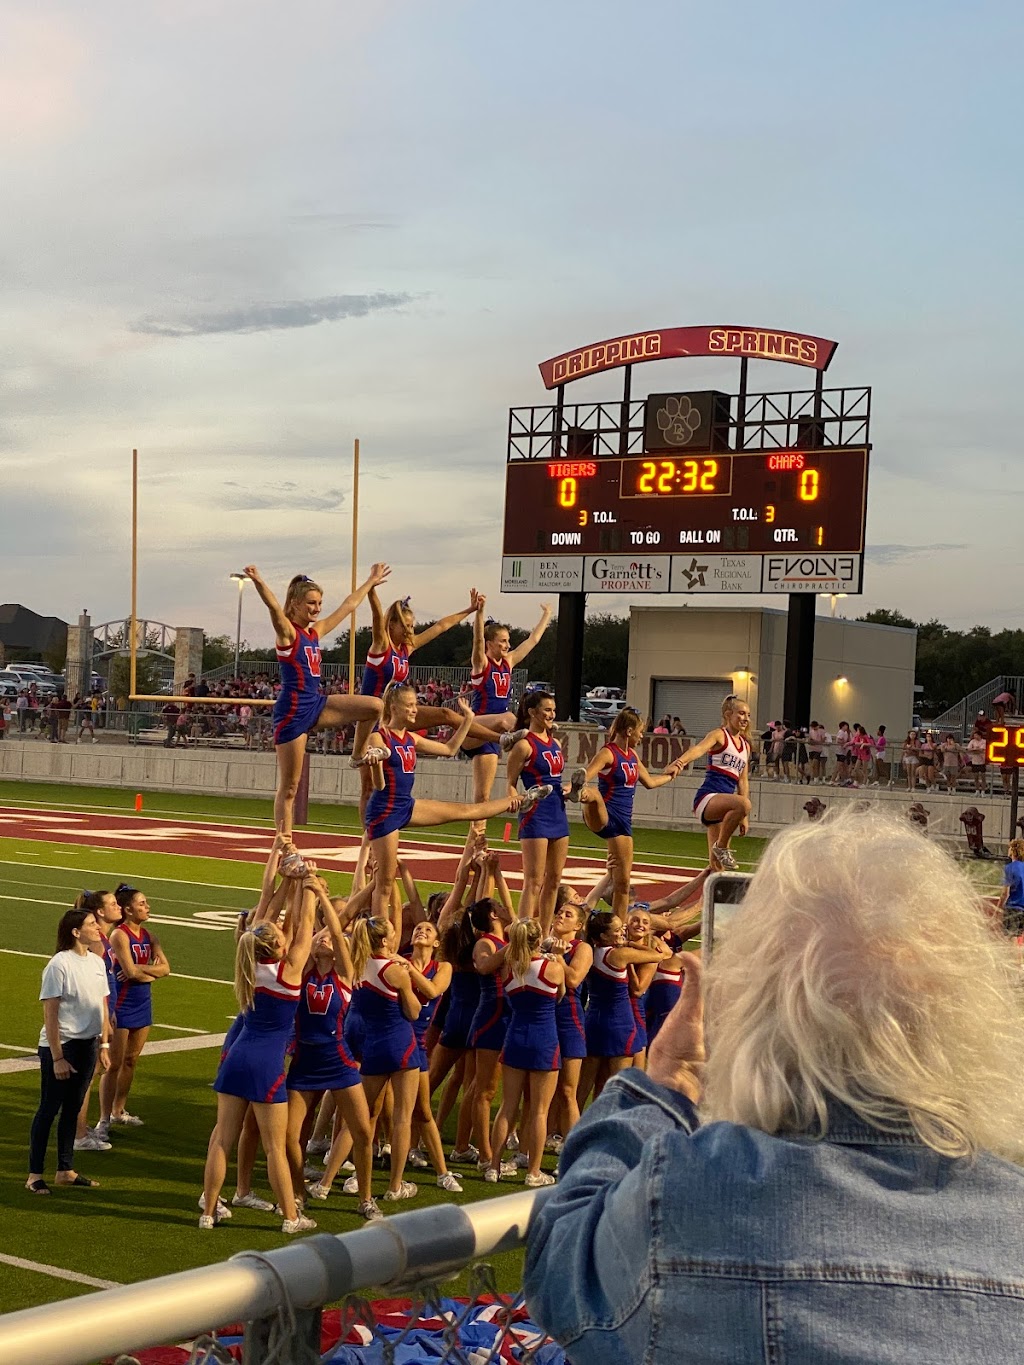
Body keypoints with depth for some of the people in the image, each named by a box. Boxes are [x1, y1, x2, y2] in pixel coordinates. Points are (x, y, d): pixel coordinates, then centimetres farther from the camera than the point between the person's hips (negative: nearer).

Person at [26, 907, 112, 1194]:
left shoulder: (97, 962, 5)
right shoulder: (59, 965, -16)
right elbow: (50, 1014, -15)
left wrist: (104, 1044, 11)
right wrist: (57, 1057, -16)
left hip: (87, 1045, 7)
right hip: (59, 1045, -7)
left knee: (73, 1108, 15)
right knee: (49, 1109, 2)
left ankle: (65, 1170, 25)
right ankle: (35, 1175, 12)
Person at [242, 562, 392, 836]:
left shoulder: (316, 631, 12)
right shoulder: (287, 632, -9)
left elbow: (348, 605, 25)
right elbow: (274, 607, -30)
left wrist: (371, 582, 34)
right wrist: (257, 582, -48)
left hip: (316, 705, 8)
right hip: (292, 710, -8)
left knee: (375, 706, -1)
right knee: (289, 787, -3)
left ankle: (358, 756, 19)